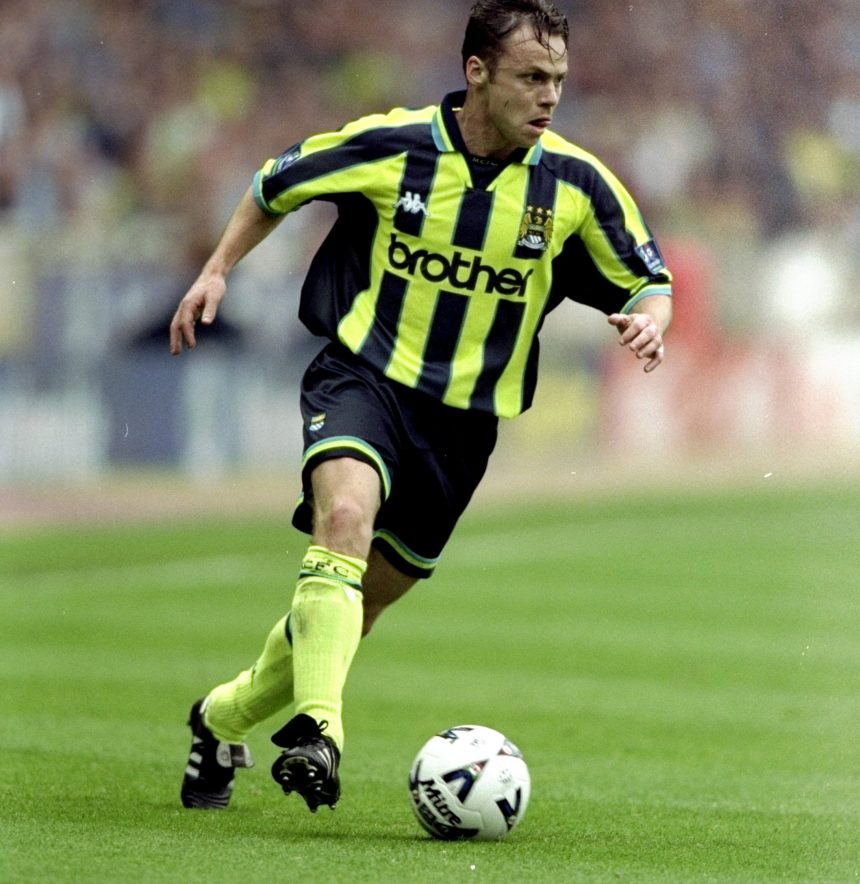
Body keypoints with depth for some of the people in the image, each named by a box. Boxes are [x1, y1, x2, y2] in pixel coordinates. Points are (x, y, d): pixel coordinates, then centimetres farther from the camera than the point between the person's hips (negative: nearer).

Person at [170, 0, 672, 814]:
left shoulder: (576, 184, -5)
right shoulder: (388, 145, -9)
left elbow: (646, 280, 6)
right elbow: (276, 184, 9)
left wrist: (648, 318, -16)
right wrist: (217, 272, 4)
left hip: (463, 422, 3)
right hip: (362, 376, -3)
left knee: (356, 608, 9)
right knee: (347, 513, -34)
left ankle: (222, 721, 33)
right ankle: (317, 731, -41)